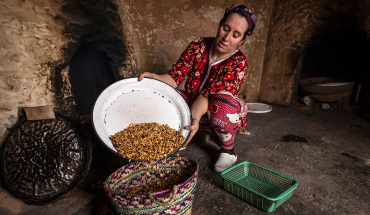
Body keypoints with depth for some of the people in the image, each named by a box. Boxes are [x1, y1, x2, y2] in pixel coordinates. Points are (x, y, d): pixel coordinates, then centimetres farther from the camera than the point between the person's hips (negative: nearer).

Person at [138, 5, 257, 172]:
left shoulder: (238, 63, -19)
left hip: (217, 114, -3)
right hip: (191, 105, 4)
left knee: (223, 100, -38)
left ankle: (228, 149, -10)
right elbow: (175, 77, -13)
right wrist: (154, 77, -33)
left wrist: (195, 117, -49)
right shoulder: (199, 45, -8)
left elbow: (207, 94, -32)